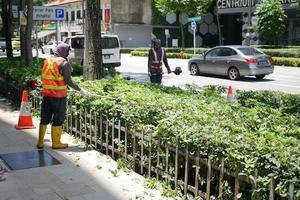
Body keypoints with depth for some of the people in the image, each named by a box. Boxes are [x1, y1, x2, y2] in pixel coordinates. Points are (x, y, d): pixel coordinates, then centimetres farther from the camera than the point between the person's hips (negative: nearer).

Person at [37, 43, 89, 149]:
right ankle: (56, 143, 11)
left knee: (44, 118, 14)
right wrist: (80, 90, -8)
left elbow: (44, 78, 13)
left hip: (46, 94, 6)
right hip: (59, 95, -6)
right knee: (58, 120, 4)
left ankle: (40, 142, 18)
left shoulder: (47, 61, 9)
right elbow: (68, 81, -14)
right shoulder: (64, 63, -11)